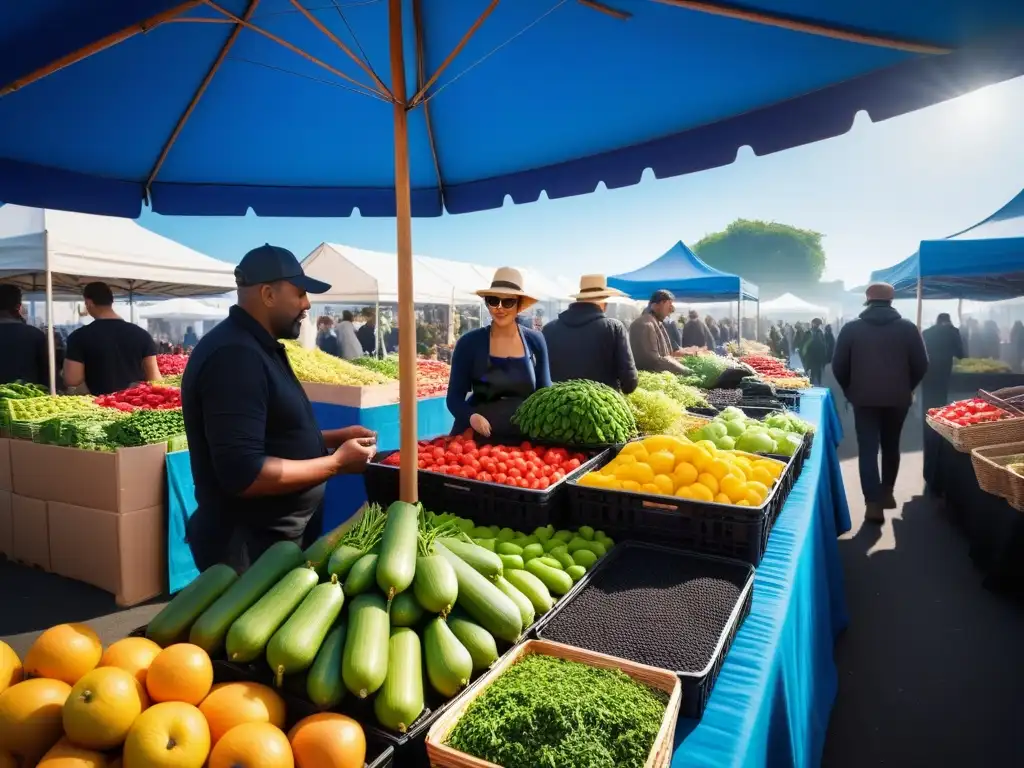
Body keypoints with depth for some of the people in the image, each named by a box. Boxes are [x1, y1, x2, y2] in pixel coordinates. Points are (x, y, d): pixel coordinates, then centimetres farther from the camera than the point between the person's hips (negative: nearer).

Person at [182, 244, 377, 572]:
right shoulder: (235, 356, -24)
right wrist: (336, 463, -21)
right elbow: (244, 475, -30)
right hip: (250, 549, -10)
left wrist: (333, 438, 7)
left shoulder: (258, 347, 9)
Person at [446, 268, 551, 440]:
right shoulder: (469, 342, -6)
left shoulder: (535, 341, 0)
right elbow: (454, 396, -5)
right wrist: (471, 416, -24)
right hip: (478, 437, -1)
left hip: (526, 437, 2)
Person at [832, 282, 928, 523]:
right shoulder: (908, 328, 0)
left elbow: (838, 366, -3)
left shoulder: (851, 328, -3)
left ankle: (873, 503, -7)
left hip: (864, 398, -2)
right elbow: (921, 364, 2)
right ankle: (887, 492, 30)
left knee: (868, 449, 0)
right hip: (898, 398, 2)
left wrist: (850, 390, 12)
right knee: (891, 446, 18)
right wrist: (906, 388, 17)